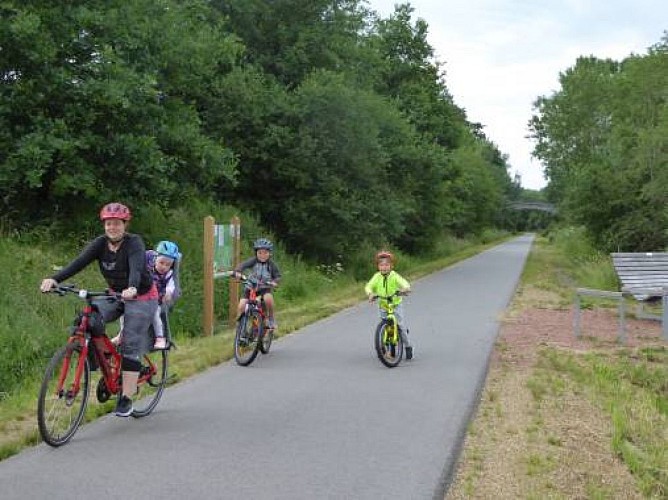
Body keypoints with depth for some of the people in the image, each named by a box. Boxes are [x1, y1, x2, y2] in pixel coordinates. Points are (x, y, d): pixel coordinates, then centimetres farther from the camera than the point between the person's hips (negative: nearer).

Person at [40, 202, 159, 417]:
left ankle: (126, 399, -4)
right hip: (116, 295, 5)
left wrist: (132, 288, -59)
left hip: (141, 297, -5)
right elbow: (79, 262, -21)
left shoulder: (134, 242, -20)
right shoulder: (100, 243, -7)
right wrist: (55, 279, -37)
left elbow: (136, 267, -38)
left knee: (131, 346, -12)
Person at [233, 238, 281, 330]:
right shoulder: (253, 261, -10)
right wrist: (237, 272, -44)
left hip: (265, 288, 0)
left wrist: (274, 282, -25)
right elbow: (243, 265, -23)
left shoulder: (271, 263, -6)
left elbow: (277, 276, -2)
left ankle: (271, 318, -8)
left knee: (268, 298, -33)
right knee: (241, 306, -16)